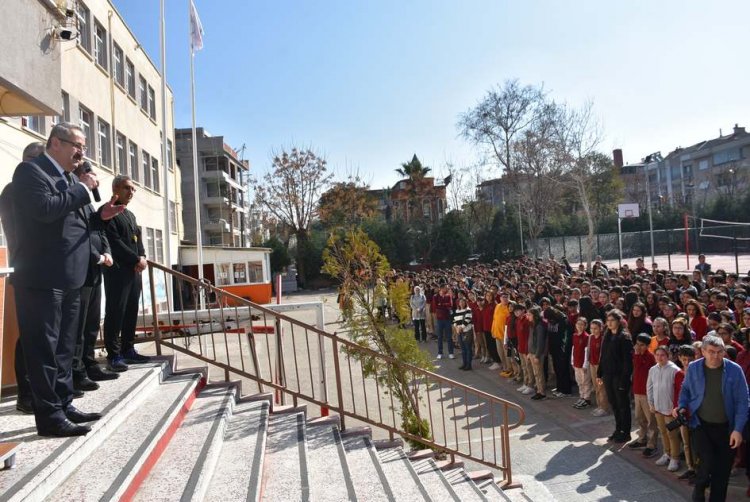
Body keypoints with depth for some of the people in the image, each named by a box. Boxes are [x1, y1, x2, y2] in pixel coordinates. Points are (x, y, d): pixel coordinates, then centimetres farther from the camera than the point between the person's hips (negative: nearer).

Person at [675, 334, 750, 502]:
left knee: (722, 470, 9)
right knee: (708, 461, -14)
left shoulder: (734, 370, -11)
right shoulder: (693, 368, -6)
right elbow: (685, 389, 11)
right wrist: (682, 406, -5)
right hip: (701, 424, 0)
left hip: (726, 427, 1)